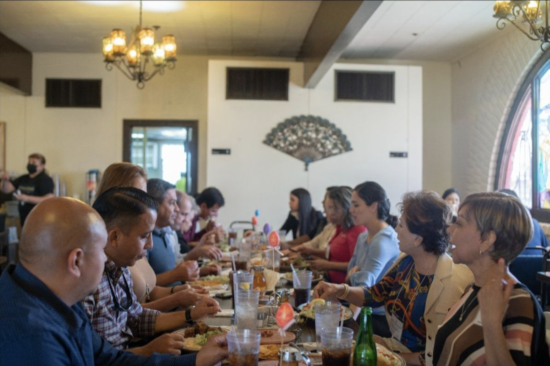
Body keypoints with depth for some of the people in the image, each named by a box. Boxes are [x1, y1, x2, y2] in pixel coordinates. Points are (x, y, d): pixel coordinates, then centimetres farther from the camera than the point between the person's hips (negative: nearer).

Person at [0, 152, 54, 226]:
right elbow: (6, 189, 16)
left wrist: (27, 198, -24)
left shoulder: (45, 180, -9)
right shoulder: (23, 178, 16)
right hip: (25, 219, 8)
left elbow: (49, 200, -20)